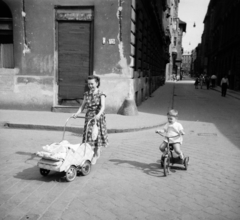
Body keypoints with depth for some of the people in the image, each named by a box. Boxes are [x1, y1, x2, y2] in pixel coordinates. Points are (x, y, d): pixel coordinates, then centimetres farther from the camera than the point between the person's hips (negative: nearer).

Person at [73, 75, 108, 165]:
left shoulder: (101, 94, -7)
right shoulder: (86, 94, 7)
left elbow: (103, 106, -19)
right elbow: (83, 106, 7)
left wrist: (99, 114, -37)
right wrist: (77, 113, -9)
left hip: (98, 117, -4)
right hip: (88, 117, 4)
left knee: (97, 135, 4)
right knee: (88, 136, 3)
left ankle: (96, 154, 22)